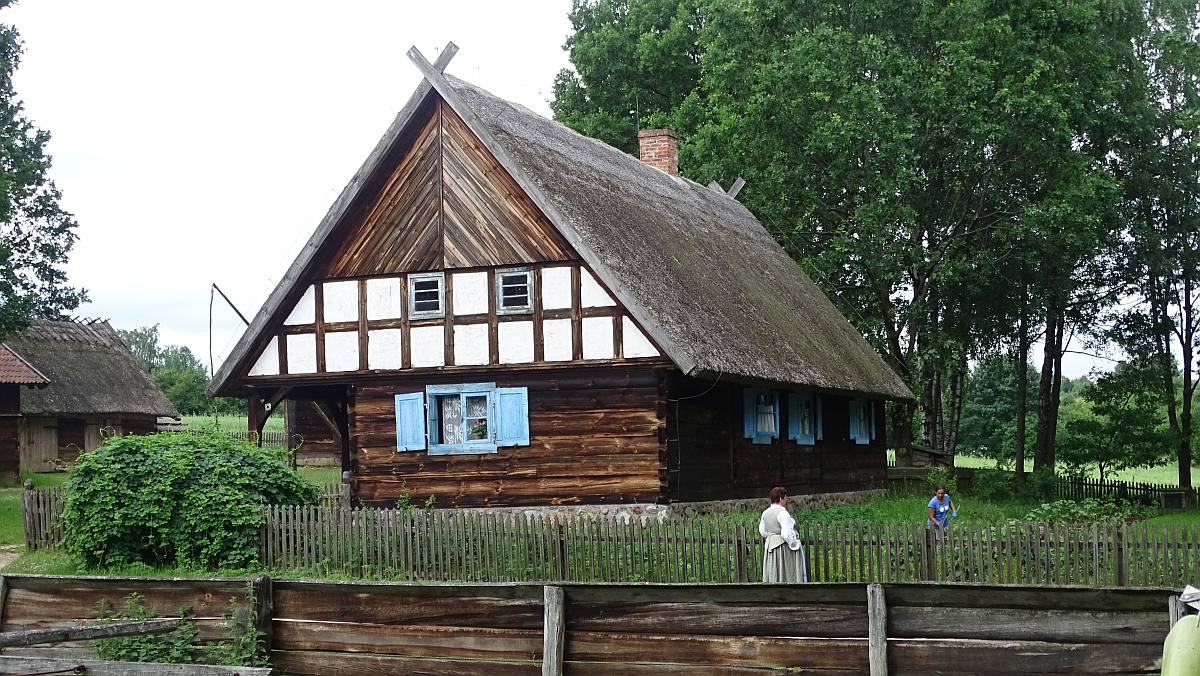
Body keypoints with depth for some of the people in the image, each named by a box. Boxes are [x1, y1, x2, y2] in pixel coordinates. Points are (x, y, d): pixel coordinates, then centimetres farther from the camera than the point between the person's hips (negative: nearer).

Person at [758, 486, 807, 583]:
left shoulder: (765, 513, 7)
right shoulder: (782, 513, -18)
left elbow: (762, 532, 14)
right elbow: (787, 534, -23)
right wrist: (795, 545, -11)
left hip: (770, 546, 8)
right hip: (784, 548, -8)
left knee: (772, 575, 10)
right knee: (788, 576, -3)